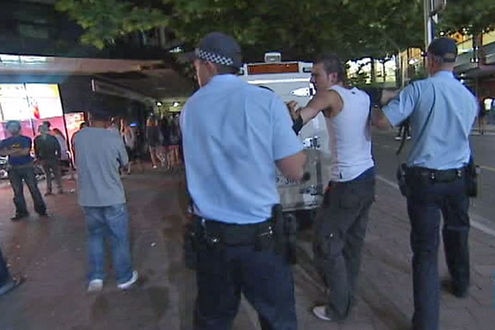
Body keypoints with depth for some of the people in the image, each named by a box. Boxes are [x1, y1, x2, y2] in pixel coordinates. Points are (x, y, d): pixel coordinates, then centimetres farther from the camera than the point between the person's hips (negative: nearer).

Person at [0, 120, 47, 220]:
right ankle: (21, 212, 13)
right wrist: (18, 150, -15)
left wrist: (10, 152, -7)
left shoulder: (26, 139, 1)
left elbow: (26, 151, -13)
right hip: (13, 169, 3)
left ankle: (41, 209, 5)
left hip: (27, 167, -3)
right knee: (17, 192, 5)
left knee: (34, 189, -2)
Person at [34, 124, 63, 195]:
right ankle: (48, 190, 15)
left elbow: (58, 148, -2)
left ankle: (60, 188, 11)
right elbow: (36, 150, 7)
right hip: (43, 160, 2)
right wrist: (38, 158, 3)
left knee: (57, 174, 3)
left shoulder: (52, 138, -6)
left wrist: (58, 157, -5)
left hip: (53, 159, -2)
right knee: (47, 175, 9)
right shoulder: (37, 139, -1)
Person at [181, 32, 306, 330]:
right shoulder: (266, 101, -8)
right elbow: (295, 171, -8)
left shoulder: (190, 109, 3)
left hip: (211, 236, 4)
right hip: (260, 236, -3)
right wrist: (289, 125, 10)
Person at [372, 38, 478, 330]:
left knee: (425, 248, -1)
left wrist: (374, 110, 3)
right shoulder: (470, 97, 5)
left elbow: (383, 122, -19)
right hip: (458, 177, 5)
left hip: (425, 179, -5)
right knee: (457, 233, 28)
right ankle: (460, 284, 52)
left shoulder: (419, 89, -13)